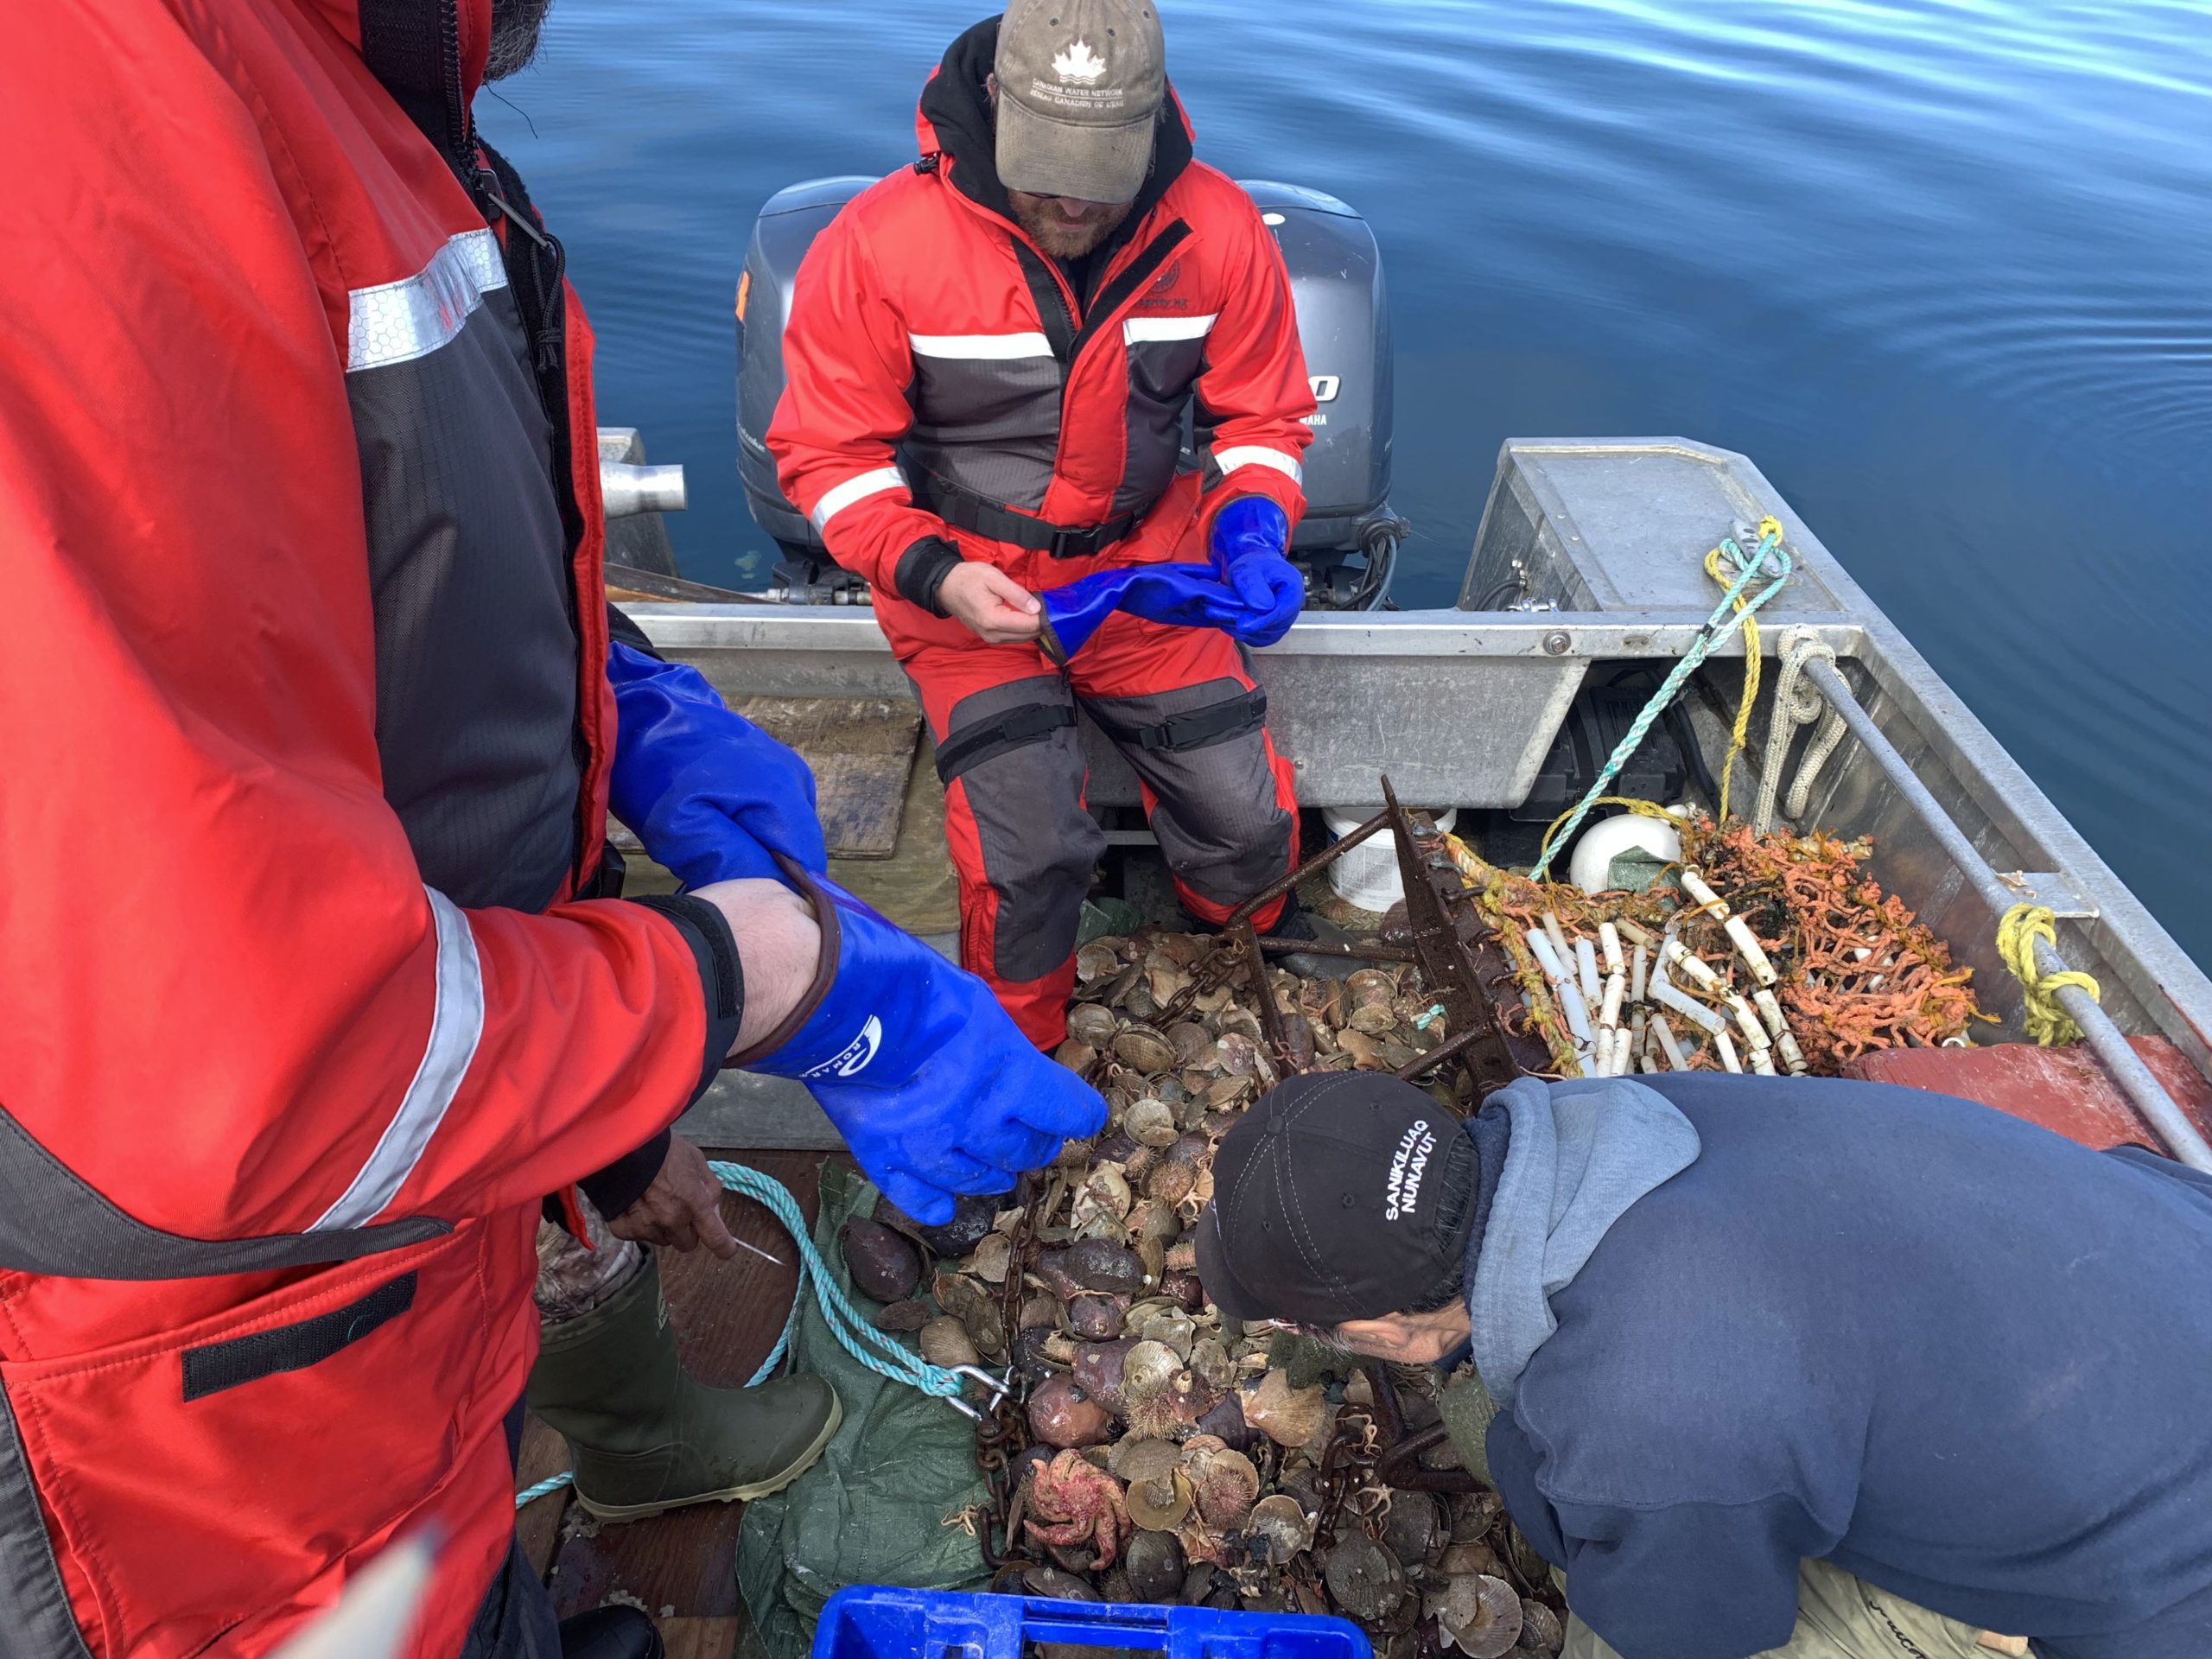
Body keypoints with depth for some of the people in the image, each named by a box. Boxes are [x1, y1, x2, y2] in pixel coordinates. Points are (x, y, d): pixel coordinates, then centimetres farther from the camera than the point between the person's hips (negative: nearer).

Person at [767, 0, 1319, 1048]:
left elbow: (1262, 417, 4)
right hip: (969, 583, -2)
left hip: (1147, 569, 3)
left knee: (1252, 832, -2)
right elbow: (827, 452, -9)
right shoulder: (878, 244, -17)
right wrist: (930, 574, -25)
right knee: (1028, 855, -20)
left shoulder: (1218, 228, -9)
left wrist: (1251, 529, -17)